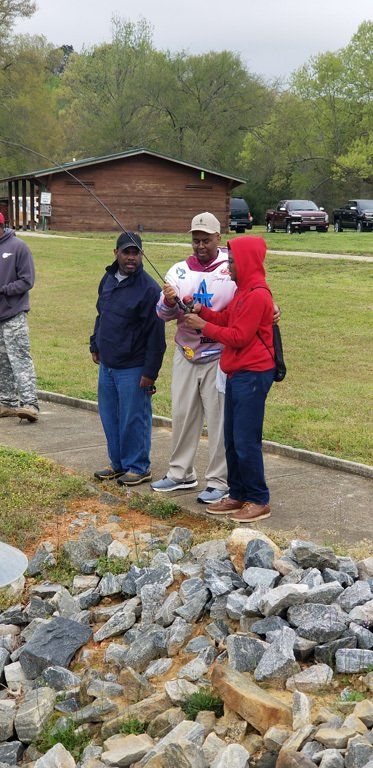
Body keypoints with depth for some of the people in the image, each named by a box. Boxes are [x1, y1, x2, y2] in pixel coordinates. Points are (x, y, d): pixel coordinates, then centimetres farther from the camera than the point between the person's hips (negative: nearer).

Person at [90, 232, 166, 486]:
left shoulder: (149, 289, -16)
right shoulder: (108, 280, 8)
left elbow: (156, 336, -16)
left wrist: (150, 372, -17)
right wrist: (95, 345, 22)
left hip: (132, 369, -8)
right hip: (107, 364, 8)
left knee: (133, 419, 1)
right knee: (109, 417, 15)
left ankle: (138, 467, 15)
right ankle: (118, 463, 29)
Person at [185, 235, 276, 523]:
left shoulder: (257, 295, -17)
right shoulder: (244, 290, 16)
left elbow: (239, 336, -18)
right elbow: (226, 319, 15)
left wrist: (204, 326, -9)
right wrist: (201, 310, 1)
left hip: (252, 375, -10)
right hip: (238, 373, 10)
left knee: (246, 441, -5)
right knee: (232, 439, 14)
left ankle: (259, 501, 6)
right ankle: (237, 495, 24)